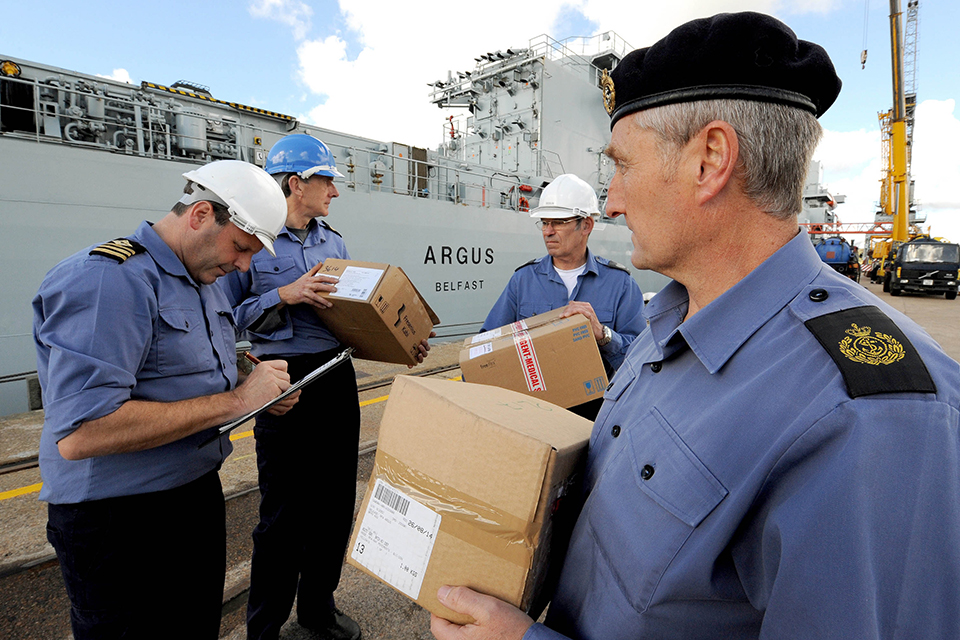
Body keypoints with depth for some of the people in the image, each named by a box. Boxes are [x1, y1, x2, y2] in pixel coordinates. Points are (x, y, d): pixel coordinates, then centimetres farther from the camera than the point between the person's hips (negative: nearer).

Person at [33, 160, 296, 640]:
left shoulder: (205, 281, 9)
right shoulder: (108, 280, -21)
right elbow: (79, 435, -30)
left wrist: (263, 391, -1)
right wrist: (235, 400, -25)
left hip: (199, 494, 9)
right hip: (121, 522, -8)